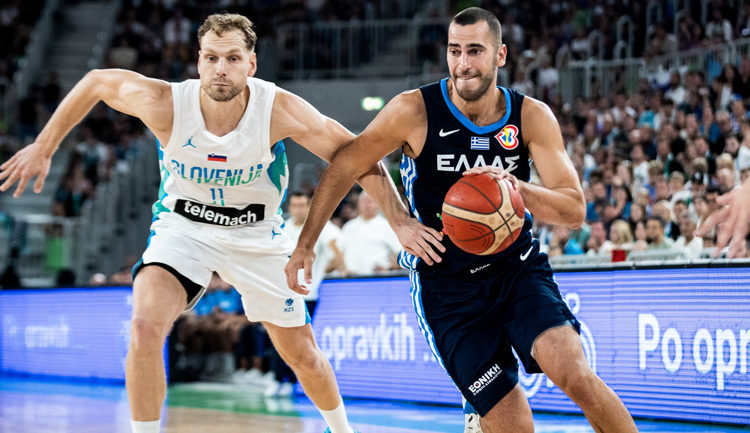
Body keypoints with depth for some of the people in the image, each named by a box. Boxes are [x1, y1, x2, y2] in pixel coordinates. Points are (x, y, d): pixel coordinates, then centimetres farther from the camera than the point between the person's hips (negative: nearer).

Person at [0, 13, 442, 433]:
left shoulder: (280, 110, -28)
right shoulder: (165, 104, -26)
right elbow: (95, 82, -9)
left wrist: (400, 220, -24)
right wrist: (43, 149, -4)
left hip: (257, 234, 1)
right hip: (184, 225, -1)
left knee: (304, 357, 10)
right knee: (146, 328, -28)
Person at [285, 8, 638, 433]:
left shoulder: (532, 116, -7)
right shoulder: (415, 111, -13)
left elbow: (575, 209, -12)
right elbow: (345, 166, 0)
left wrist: (517, 188, -32)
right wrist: (305, 244, 2)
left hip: (519, 269, 1)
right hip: (449, 289, -1)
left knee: (576, 376, -24)